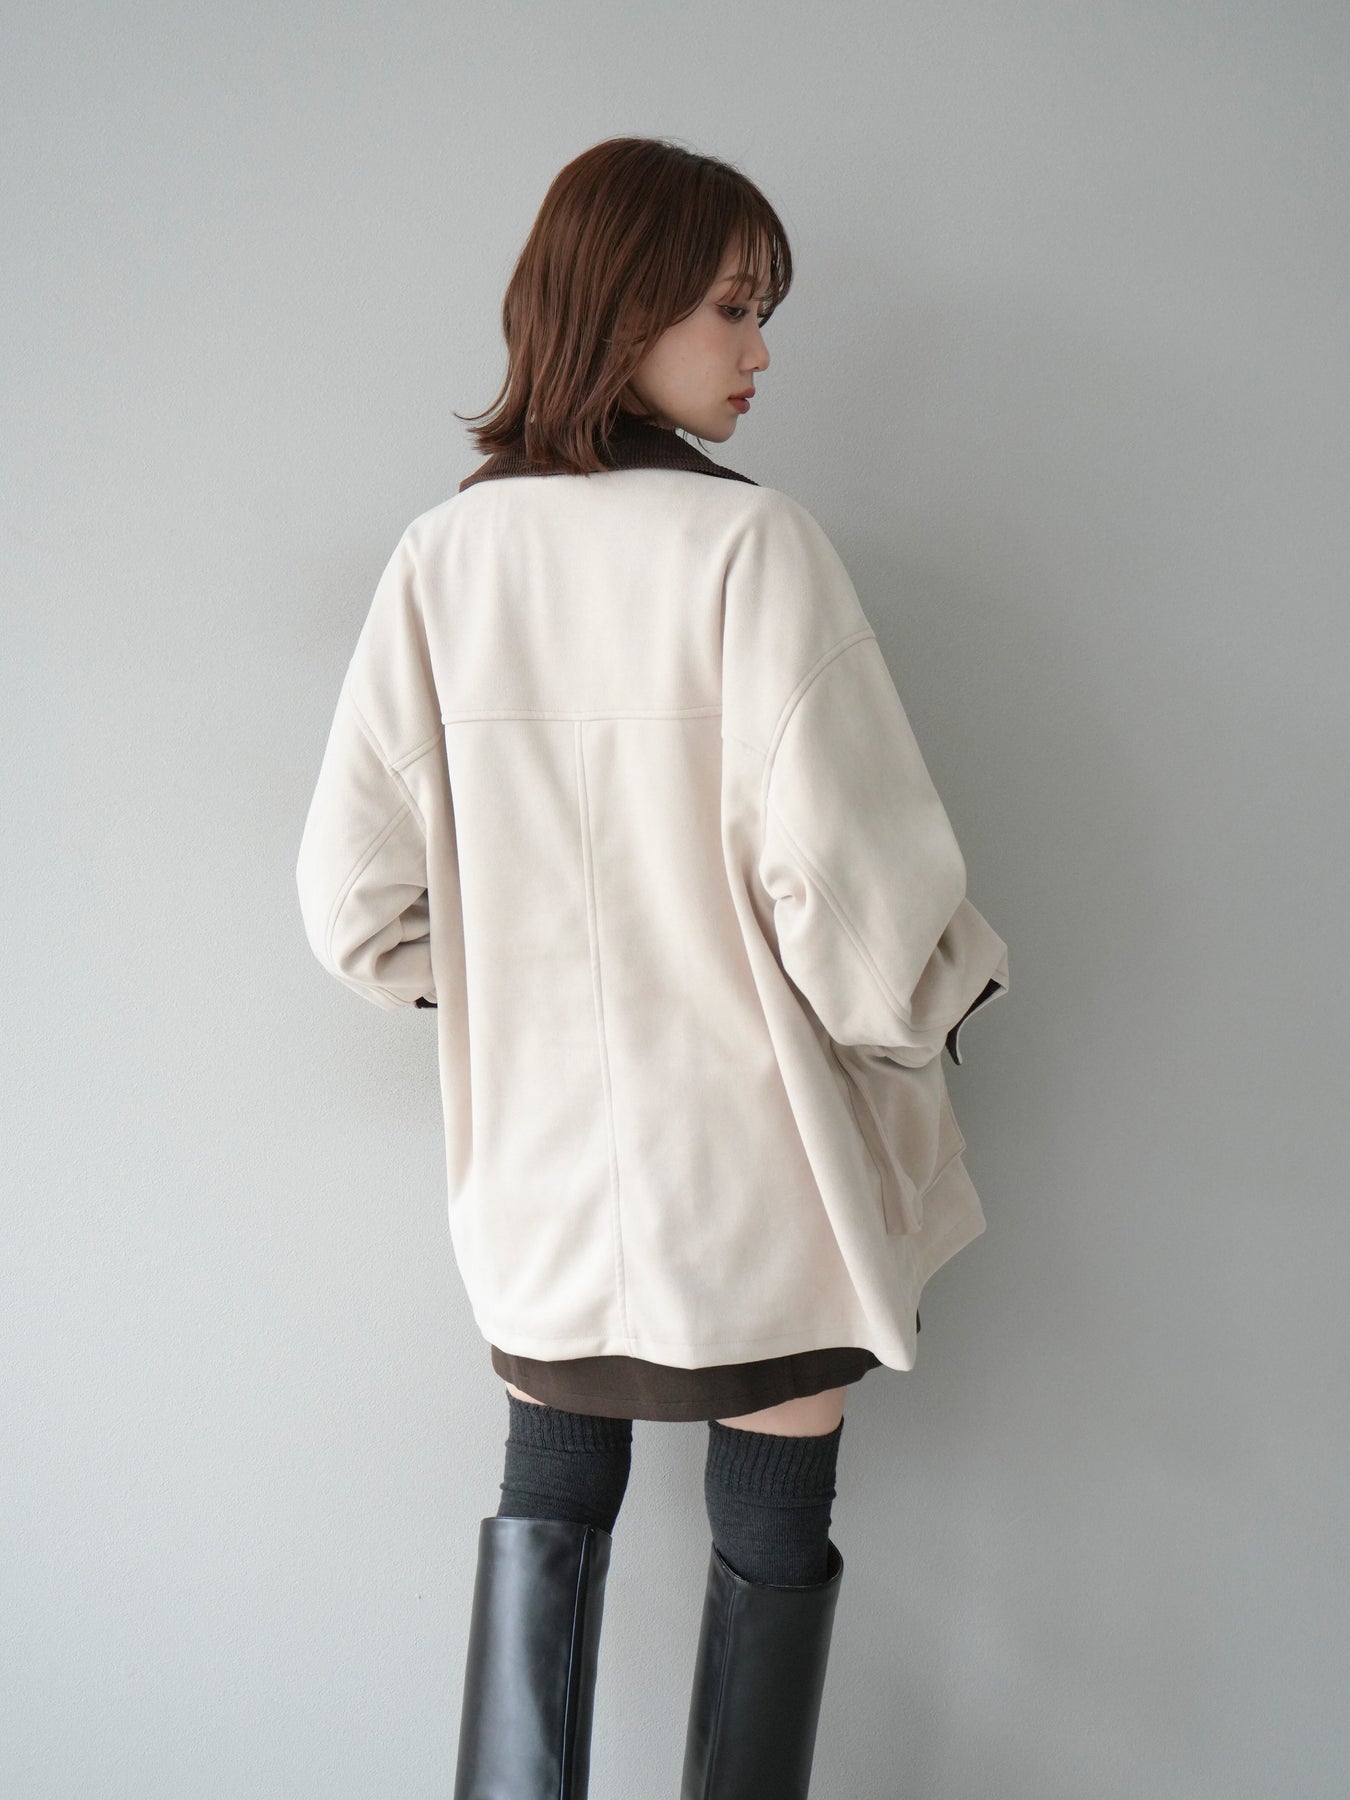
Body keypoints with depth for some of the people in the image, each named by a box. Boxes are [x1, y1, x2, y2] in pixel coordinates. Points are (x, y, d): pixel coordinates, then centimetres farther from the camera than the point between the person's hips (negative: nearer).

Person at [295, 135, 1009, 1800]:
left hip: (539, 1178, 4)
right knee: (771, 1541, 17)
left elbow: (359, 906, -3)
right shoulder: (749, 543, -17)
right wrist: (927, 1008, 1)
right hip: (757, 1180, -4)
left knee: (547, 1506, 25)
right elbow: (843, 880, -20)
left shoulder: (442, 557, -3)